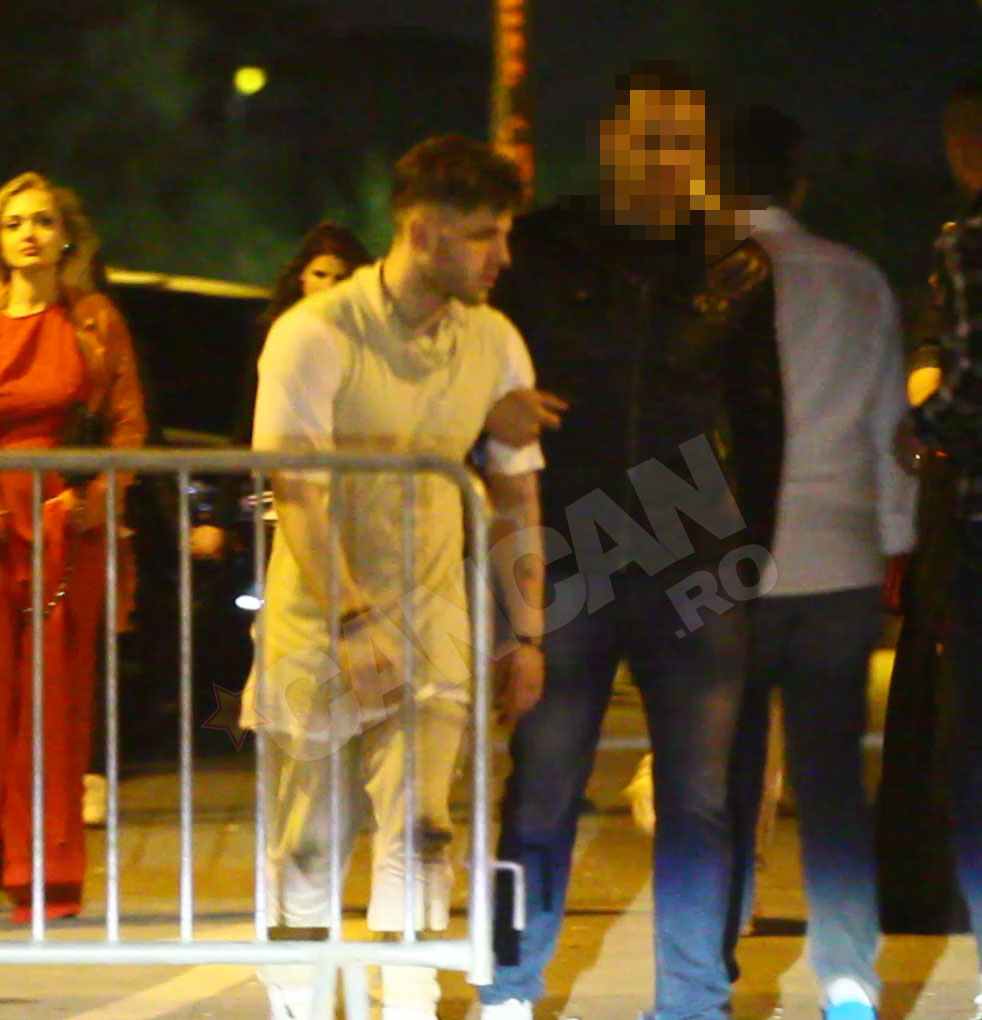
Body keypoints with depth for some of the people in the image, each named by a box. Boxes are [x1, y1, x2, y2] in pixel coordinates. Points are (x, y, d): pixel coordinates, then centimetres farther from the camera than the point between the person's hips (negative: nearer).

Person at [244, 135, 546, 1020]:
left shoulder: (494, 345, 3)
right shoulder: (316, 336, -13)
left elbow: (518, 498, 12)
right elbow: (296, 493, -19)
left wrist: (527, 634, 9)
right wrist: (354, 621, -27)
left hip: (430, 617, 3)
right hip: (318, 622, -3)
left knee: (418, 829, -9)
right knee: (307, 846, 3)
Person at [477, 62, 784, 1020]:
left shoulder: (735, 270, 8)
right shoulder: (542, 252, 3)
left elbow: (760, 420, 13)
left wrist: (758, 544, 8)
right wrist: (494, 410, -14)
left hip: (696, 567, 2)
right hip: (567, 562, -2)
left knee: (699, 796, 2)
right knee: (542, 788, 1)